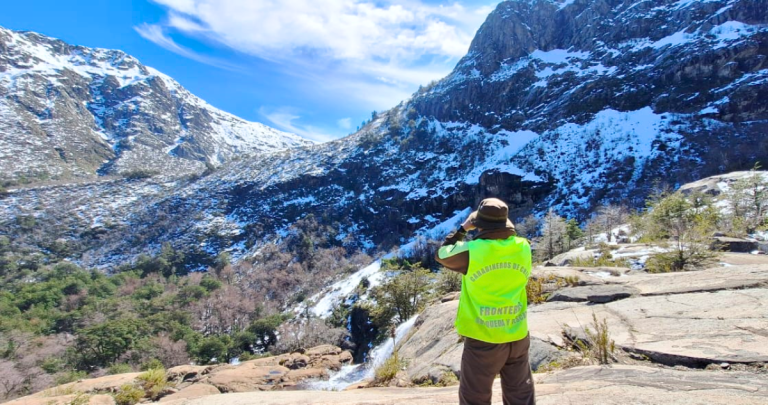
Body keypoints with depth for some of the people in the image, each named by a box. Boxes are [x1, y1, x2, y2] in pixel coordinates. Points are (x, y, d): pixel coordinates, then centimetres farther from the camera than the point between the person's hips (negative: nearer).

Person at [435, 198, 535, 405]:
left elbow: (442, 254, 1)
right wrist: (501, 228, 13)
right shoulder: (524, 248, -6)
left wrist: (464, 228, 6)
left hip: (484, 338, -4)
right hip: (518, 336, 5)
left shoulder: (471, 251, -18)